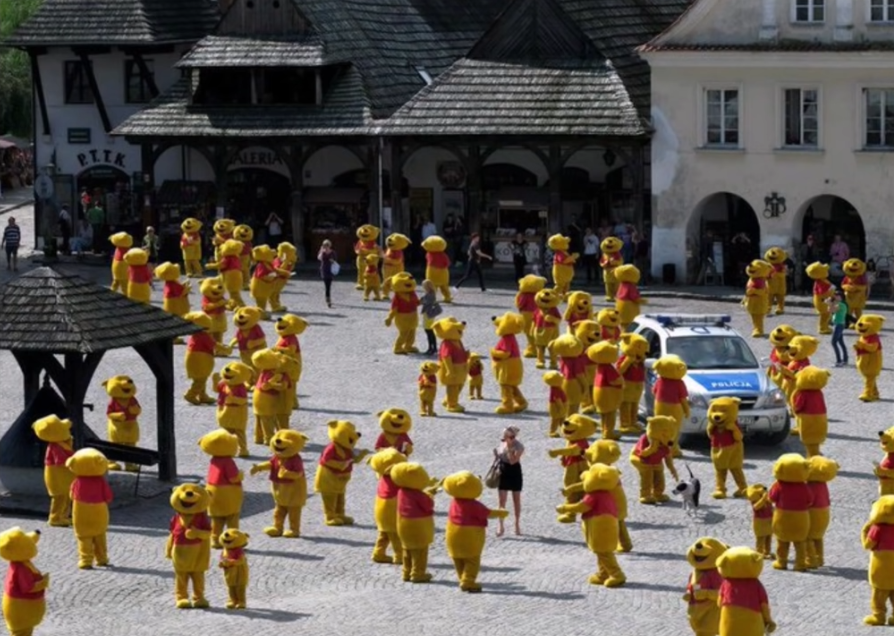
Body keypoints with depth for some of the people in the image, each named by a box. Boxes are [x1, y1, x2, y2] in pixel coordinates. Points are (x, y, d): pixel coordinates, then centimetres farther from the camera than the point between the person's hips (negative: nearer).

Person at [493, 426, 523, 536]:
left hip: (514, 473, -4)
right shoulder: (502, 443, -1)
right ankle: (501, 526, 5)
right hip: (503, 472, 4)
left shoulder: (519, 447, -19)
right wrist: (496, 455, -8)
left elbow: (512, 461, -29)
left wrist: (509, 448, -30)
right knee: (502, 501, 1)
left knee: (517, 500, 10)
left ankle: (517, 525, 24)